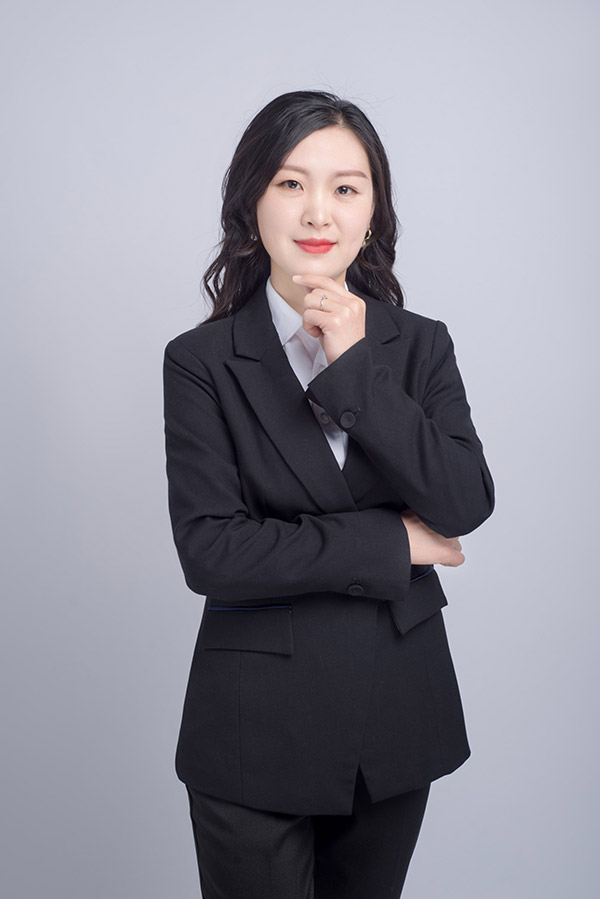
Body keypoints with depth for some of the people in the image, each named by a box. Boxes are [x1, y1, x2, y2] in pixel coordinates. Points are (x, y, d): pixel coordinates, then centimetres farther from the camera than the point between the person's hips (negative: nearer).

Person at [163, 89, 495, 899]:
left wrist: (355, 368, -18)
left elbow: (465, 506, -12)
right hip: (258, 725, -2)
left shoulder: (421, 346, 0)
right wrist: (391, 543, -14)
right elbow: (208, 550, -16)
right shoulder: (203, 362, -8)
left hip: (399, 711, 3)